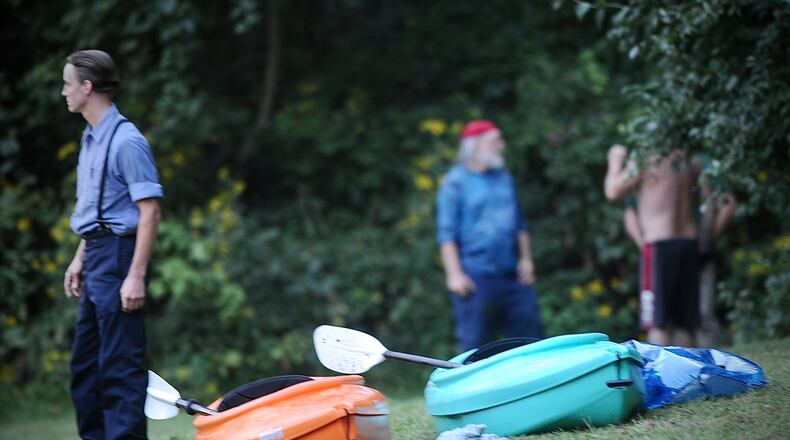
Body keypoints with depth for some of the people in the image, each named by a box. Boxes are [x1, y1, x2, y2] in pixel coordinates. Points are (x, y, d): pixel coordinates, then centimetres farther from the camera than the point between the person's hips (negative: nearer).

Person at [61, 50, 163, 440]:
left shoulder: (126, 141, -15)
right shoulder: (91, 138, 15)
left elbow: (150, 210, -18)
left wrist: (136, 276, -22)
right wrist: (80, 259, 23)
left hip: (118, 256, -10)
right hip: (96, 257, 10)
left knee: (120, 364, -7)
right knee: (85, 364, 15)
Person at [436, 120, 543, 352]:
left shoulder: (504, 177, 15)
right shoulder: (456, 181, -4)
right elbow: (447, 232, -8)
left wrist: (526, 259, 14)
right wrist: (455, 274, -14)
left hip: (512, 275, 6)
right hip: (476, 278, -6)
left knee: (531, 338, 5)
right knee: (476, 346, -3)